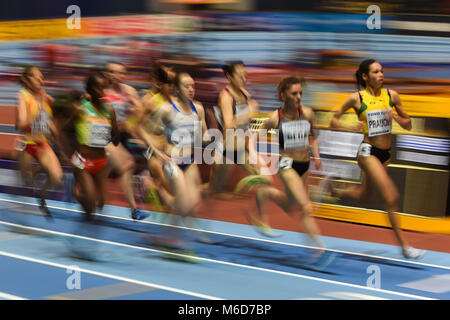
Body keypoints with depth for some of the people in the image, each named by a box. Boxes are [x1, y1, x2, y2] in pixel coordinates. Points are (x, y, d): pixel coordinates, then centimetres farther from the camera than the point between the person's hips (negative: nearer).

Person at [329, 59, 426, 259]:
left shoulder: (391, 95, 2)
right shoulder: (356, 98, -8)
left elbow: (408, 125, 10)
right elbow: (333, 122, 1)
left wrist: (397, 118, -12)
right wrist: (351, 128, -17)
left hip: (386, 153, 6)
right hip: (368, 152, -6)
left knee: (363, 195, 21)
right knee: (391, 197, -14)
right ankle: (404, 246, -6)